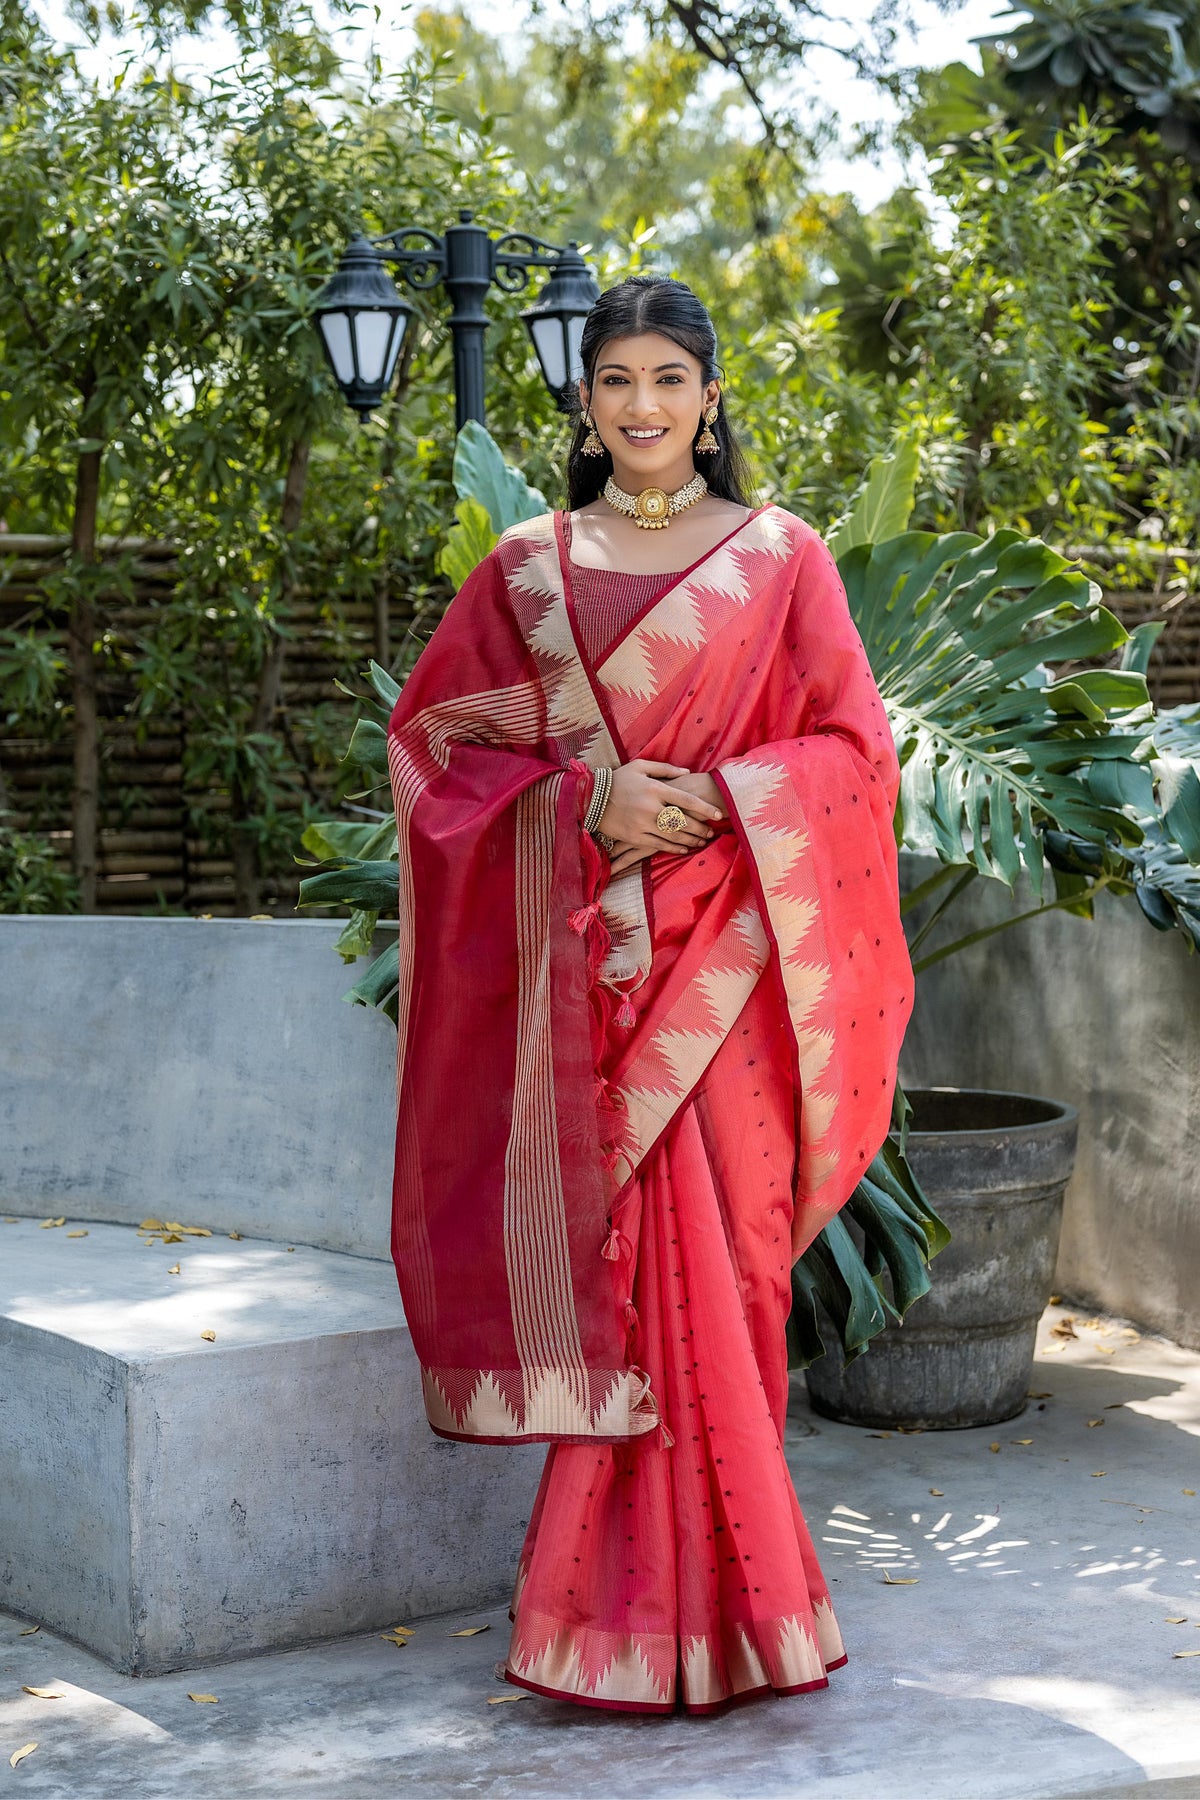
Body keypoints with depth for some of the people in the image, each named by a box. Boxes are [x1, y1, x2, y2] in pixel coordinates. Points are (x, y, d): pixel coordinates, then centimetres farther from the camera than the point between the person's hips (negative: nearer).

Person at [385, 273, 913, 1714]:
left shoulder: (779, 557, 7)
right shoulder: (528, 566, 11)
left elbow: (852, 747, 4)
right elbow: (431, 735, 8)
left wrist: (712, 798, -13)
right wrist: (588, 798, -8)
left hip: (722, 960, -1)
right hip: (580, 962, 1)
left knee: (712, 1257, -4)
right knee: (612, 1260, -1)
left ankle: (704, 1584, 9)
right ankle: (644, 1609, 8)